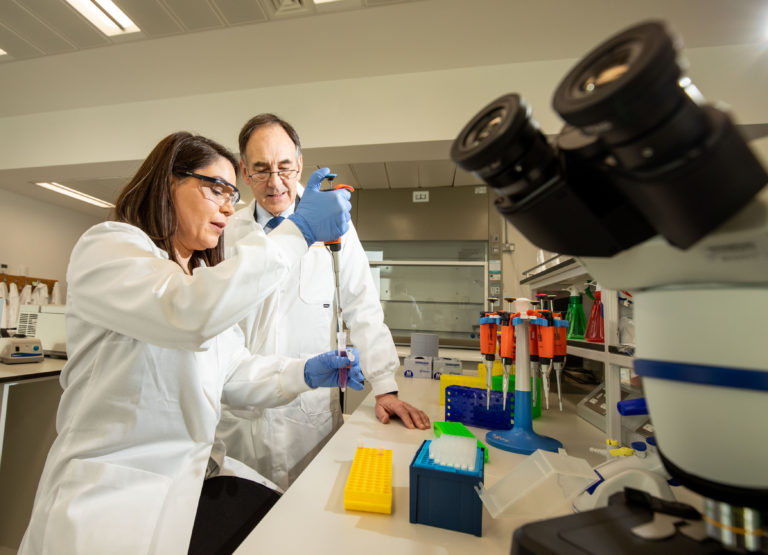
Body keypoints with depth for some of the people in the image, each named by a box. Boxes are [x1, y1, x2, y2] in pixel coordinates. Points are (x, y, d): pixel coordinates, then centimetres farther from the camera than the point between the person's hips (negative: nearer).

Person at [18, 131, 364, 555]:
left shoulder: (206, 279, 13)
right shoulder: (106, 246, -10)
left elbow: (233, 373, 8)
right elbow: (189, 314, -32)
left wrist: (304, 374, -9)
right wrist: (297, 232, -30)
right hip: (111, 496, -6)